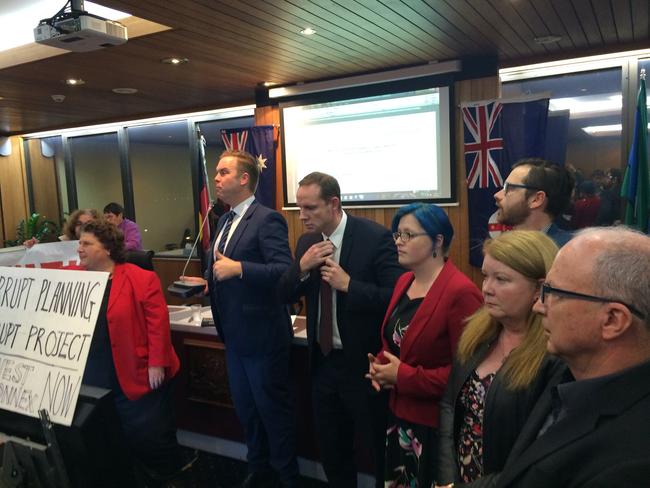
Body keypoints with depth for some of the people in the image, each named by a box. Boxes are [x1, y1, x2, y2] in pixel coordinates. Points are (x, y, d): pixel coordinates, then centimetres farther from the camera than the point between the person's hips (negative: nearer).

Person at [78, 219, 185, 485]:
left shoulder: (141, 279, -13)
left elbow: (158, 322, -15)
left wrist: (156, 364, -17)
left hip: (137, 375, -6)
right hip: (93, 379, 6)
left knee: (148, 434, 8)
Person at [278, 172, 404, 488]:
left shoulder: (375, 237, -16)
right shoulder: (306, 242, 3)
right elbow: (285, 296, 4)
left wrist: (348, 284, -27)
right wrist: (301, 267, -14)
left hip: (364, 363, -5)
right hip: (322, 361, 6)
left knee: (383, 450, 14)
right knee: (331, 449, 23)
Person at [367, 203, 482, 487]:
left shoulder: (460, 292, -22)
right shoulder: (404, 282, 6)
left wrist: (403, 376, -19)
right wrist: (380, 365, -3)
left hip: (437, 424, -8)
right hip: (399, 416, 8)